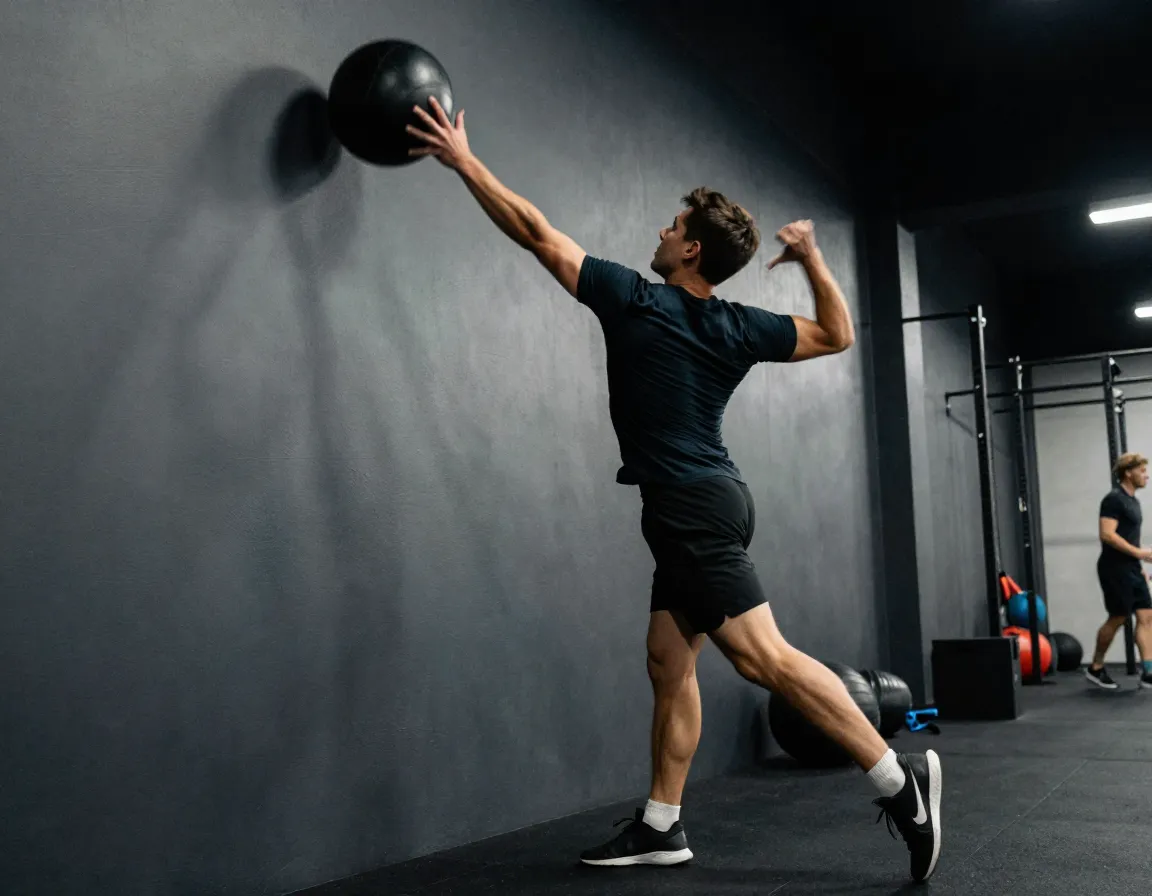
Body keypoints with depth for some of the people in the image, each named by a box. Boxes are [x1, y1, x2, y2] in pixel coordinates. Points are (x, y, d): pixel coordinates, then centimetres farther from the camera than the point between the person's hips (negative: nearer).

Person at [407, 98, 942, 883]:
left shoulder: (633, 300, -7)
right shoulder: (738, 328, 9)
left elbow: (536, 231, -2)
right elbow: (838, 336, 18)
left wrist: (463, 159, 7)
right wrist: (813, 257, 20)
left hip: (691, 505, -9)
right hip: (707, 501, 9)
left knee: (766, 656, -13)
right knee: (670, 660, 11)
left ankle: (899, 778, -13)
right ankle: (662, 825, 16)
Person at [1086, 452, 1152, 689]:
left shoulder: (1133, 501, 17)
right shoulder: (1114, 499, -13)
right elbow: (1107, 534, -23)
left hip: (1131, 569, 9)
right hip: (1115, 569, -9)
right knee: (1118, 618, -4)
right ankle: (1095, 669, 10)